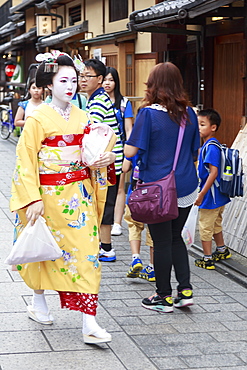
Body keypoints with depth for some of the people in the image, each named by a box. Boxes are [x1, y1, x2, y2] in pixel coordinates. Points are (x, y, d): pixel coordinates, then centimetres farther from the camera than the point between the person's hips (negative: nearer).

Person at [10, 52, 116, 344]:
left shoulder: (83, 118, 8)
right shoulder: (38, 119, -7)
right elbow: (26, 161, -9)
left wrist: (105, 158, -4)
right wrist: (34, 199, -16)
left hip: (81, 194, 4)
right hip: (50, 195, -4)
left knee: (86, 250, -3)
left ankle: (89, 322, -5)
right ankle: (38, 302, 35)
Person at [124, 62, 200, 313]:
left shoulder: (149, 113, -12)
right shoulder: (189, 113, 3)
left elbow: (130, 151, -14)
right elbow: (195, 153, 11)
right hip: (186, 187, 5)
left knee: (161, 243, 5)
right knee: (175, 238, 19)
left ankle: (164, 297, 15)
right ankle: (185, 289, 13)